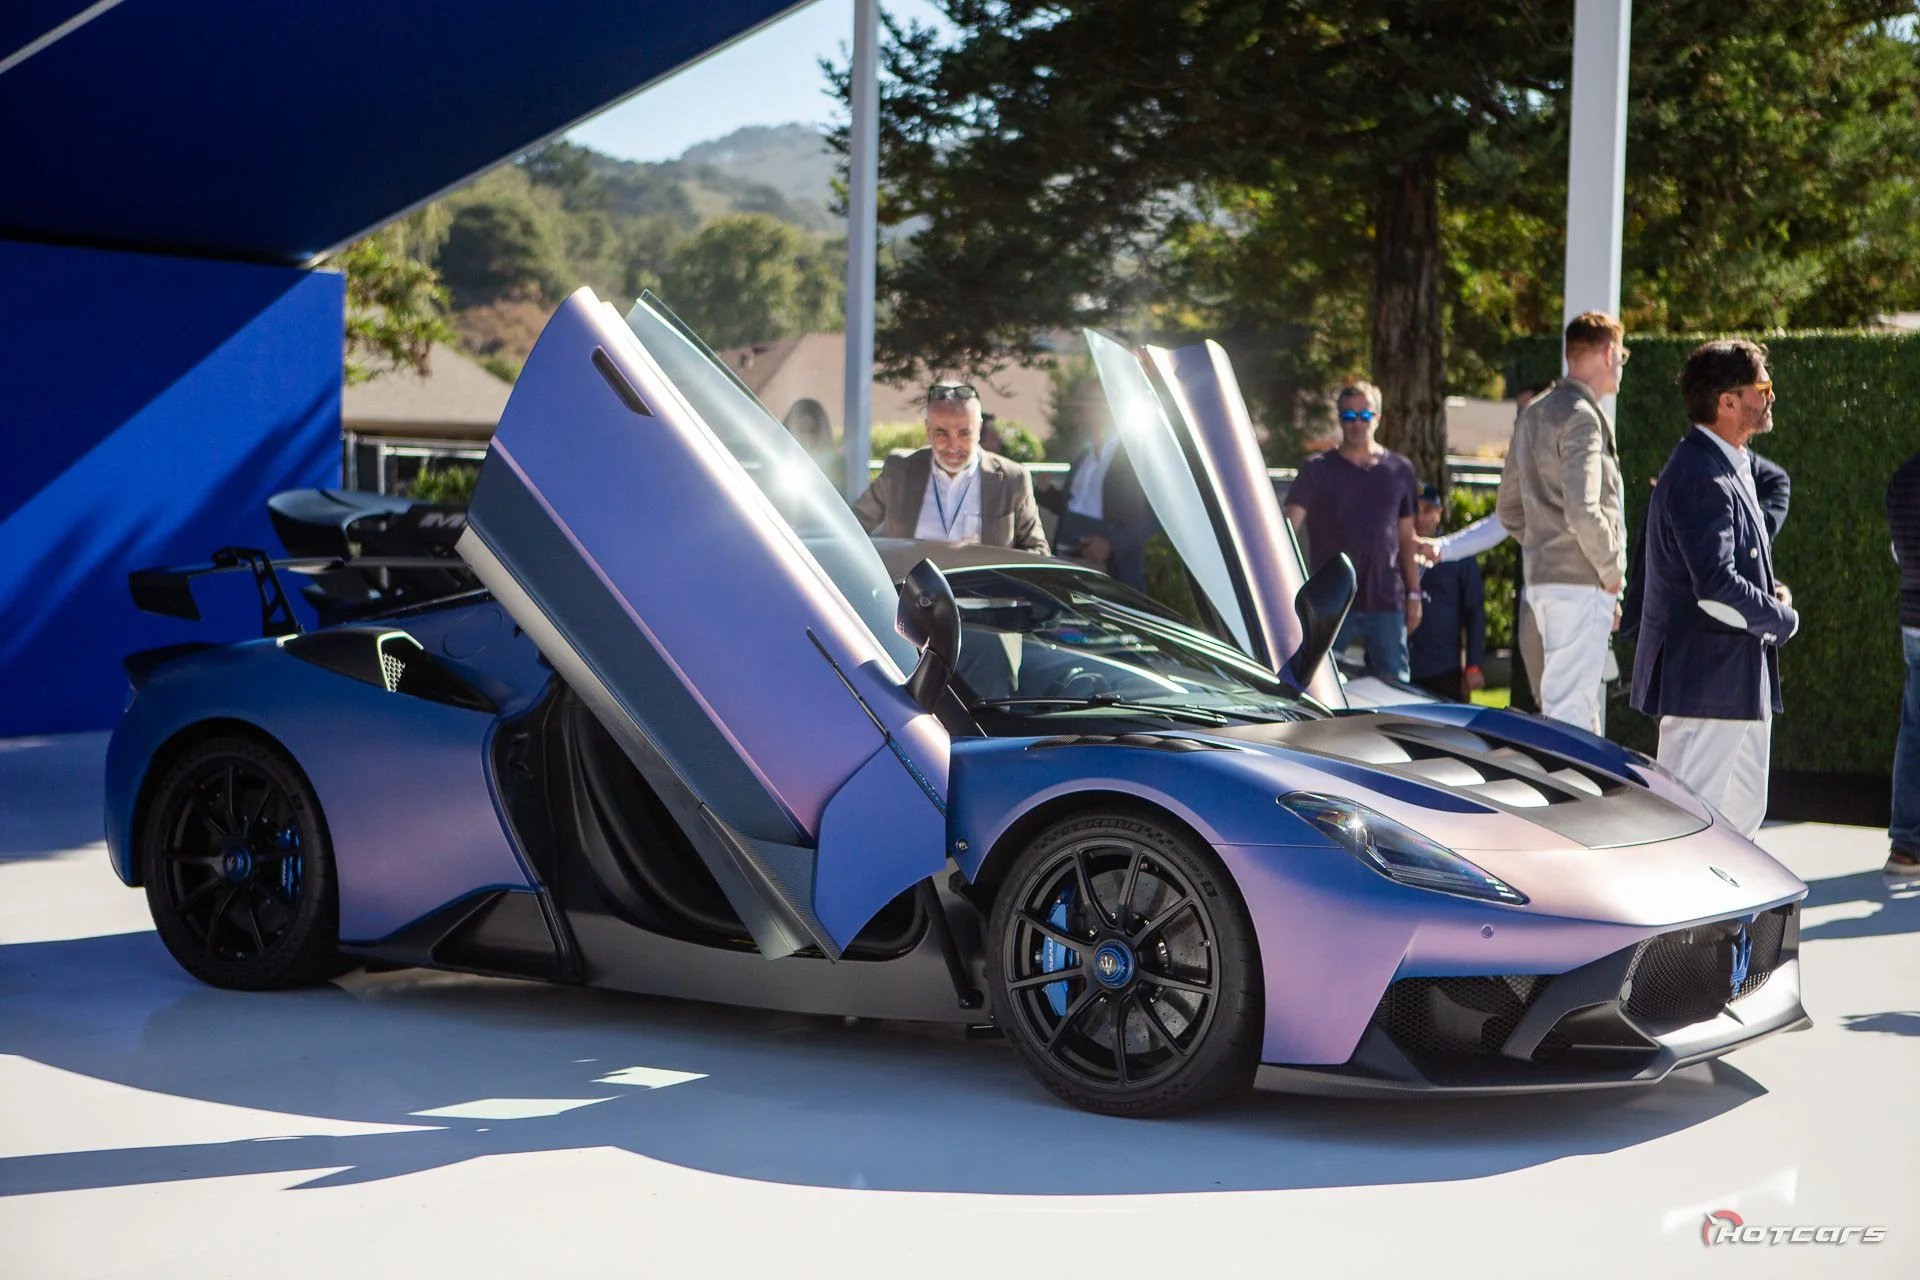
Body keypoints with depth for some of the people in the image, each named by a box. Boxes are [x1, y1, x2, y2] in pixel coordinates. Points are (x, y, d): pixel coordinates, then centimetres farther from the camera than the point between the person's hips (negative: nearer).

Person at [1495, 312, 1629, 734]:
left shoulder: (1533, 415, 15)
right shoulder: (1582, 417, -14)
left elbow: (1509, 508, 21)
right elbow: (1583, 511, -23)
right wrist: (1612, 571, -11)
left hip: (1542, 578, 10)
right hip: (1582, 584, -10)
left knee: (1582, 701, 17)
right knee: (1571, 705, -8)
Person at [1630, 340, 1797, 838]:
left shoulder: (1731, 468, 16)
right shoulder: (1699, 477, -19)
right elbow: (1717, 589, -27)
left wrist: (1771, 597, 4)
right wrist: (1783, 619, -10)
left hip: (1739, 681, 11)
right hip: (1707, 680, -11)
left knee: (1742, 814, 17)